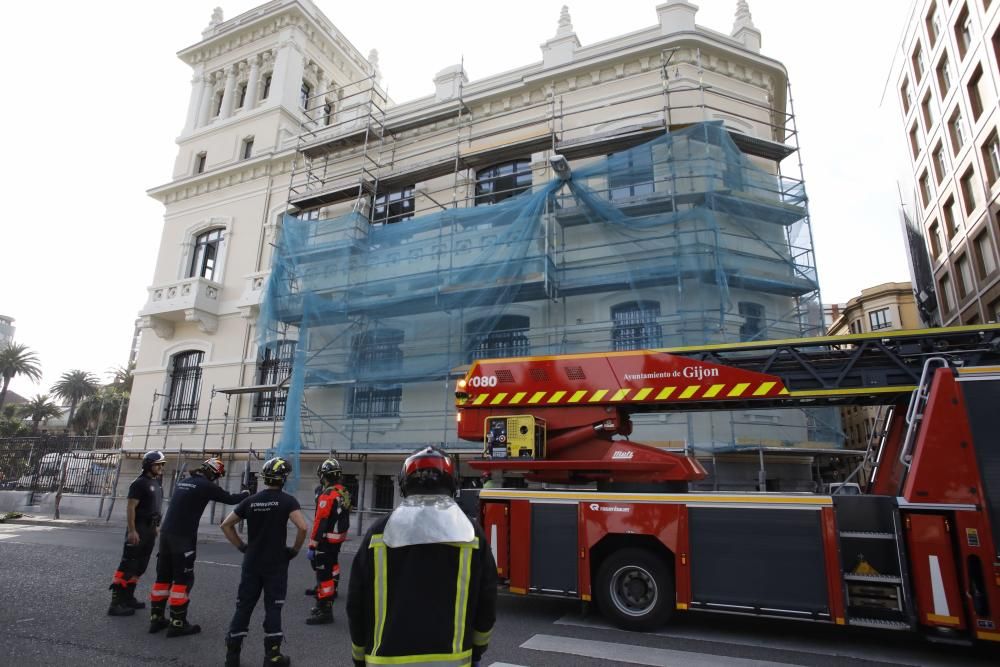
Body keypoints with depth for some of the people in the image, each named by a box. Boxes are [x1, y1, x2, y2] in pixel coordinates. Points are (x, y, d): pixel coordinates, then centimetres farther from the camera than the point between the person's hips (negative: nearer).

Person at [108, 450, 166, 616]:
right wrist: (132, 531, -22)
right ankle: (116, 603, -2)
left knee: (140, 567, 14)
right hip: (138, 529, -9)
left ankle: (128, 597, 23)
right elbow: (130, 508, -18)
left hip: (150, 529, 9)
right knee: (128, 565, -6)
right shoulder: (140, 483, -13)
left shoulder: (157, 484, 14)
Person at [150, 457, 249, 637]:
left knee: (164, 577, 15)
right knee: (183, 580, 0)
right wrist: (246, 493, 15)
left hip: (166, 533, 8)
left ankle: (156, 618, 21)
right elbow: (230, 499, -3)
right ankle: (177, 623, 3)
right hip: (183, 537, -8)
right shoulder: (206, 486, -10)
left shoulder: (182, 482, 13)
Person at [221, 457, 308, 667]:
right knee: (273, 608, 4)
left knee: (243, 606, 13)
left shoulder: (251, 500, 4)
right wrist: (295, 549, -6)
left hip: (251, 563, 4)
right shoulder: (287, 500, -11)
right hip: (276, 564, -4)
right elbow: (302, 527, -23)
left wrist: (241, 546, 13)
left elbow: (226, 525, 9)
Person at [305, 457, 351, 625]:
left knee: (323, 573, -4)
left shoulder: (327, 495, -20)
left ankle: (324, 609, -1)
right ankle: (331, 590, 43)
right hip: (339, 538, 9)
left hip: (326, 540, -9)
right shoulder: (344, 492, 6)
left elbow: (320, 522, -22)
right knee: (332, 565, 25)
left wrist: (312, 545, -18)